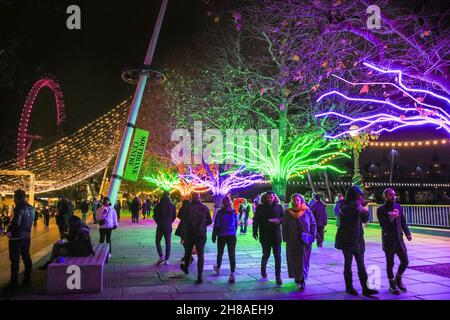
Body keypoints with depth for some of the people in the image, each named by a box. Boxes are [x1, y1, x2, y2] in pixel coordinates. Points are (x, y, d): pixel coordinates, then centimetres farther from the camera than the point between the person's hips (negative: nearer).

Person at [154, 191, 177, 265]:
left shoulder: (158, 205, -6)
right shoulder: (172, 205, -2)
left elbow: (155, 216, -1)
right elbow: (174, 216, 3)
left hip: (160, 226, -1)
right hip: (169, 227, 2)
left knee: (158, 241, 12)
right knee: (168, 243, 8)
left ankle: (161, 256, -3)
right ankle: (166, 260, 8)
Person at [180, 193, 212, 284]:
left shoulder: (189, 208, -11)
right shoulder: (205, 208, -3)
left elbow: (185, 223, -13)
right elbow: (209, 221, 5)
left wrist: (183, 236, -8)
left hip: (190, 234, -1)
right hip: (201, 234, 1)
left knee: (188, 251, 21)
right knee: (200, 254, 1)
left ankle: (186, 267, 43)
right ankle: (200, 276, -7)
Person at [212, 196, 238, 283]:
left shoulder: (220, 212, -7)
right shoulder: (234, 212, 3)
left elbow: (216, 225, -7)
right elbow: (236, 224, 11)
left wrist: (214, 236, 0)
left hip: (222, 236, -1)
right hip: (232, 236, 2)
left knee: (220, 253, 18)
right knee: (232, 254, -3)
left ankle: (218, 268, 37)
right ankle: (232, 274, -14)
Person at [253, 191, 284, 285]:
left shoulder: (278, 207, 5)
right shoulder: (260, 207, 1)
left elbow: (283, 218, 6)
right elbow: (256, 220, 2)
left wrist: (278, 220, -16)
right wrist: (255, 231, -5)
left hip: (276, 235, 1)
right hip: (264, 235, -1)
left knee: (277, 256, -2)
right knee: (266, 254, 8)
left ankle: (278, 276, 6)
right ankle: (263, 270, 37)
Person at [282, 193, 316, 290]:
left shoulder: (307, 211, -2)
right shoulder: (288, 212, 1)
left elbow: (313, 224, 2)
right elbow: (284, 227, 4)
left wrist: (312, 237, -5)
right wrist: (286, 238, -2)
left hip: (305, 241, -2)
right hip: (292, 241, 2)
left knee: (303, 260, -1)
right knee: (293, 259, 10)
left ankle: (302, 280, 2)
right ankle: (297, 277, 29)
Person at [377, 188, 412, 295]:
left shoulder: (399, 207, 8)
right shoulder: (381, 210, -9)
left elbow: (403, 222, 13)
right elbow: (382, 224, -20)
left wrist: (408, 233, 1)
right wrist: (390, 218, -36)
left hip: (399, 239, 5)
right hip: (388, 240, -5)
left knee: (405, 261, 6)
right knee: (390, 264, 5)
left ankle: (398, 280, 30)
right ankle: (392, 285, 21)